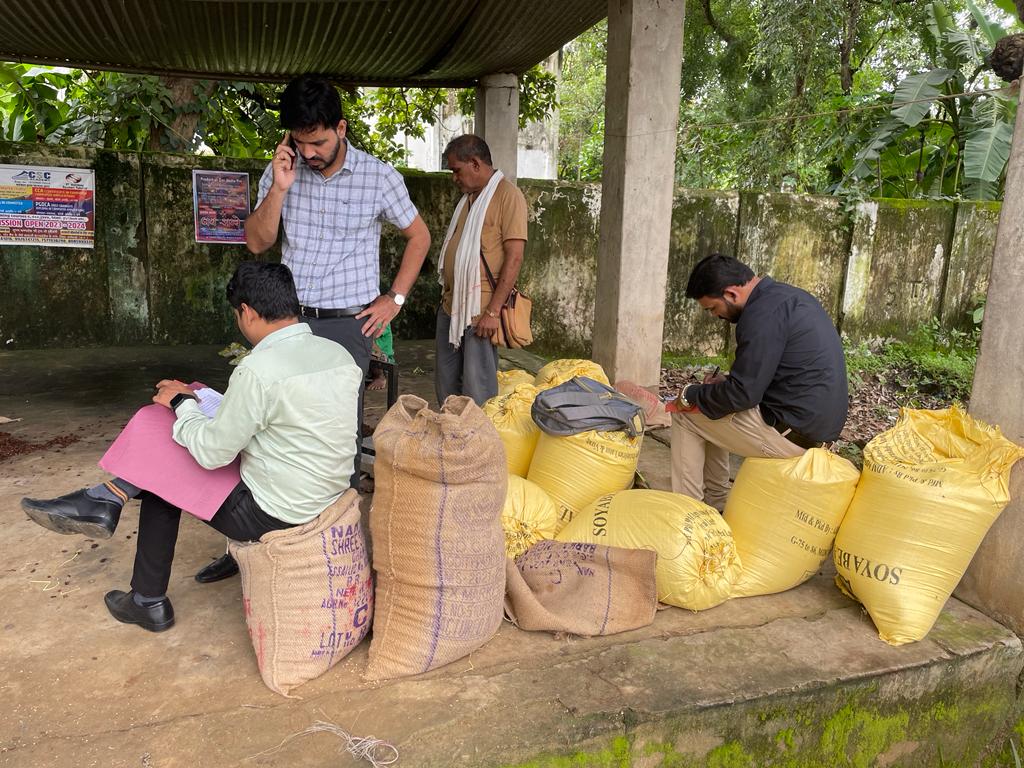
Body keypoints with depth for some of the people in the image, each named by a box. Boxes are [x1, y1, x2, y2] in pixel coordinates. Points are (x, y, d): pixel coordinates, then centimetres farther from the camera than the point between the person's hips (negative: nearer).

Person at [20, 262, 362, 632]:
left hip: (272, 513, -8)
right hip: (328, 500, 8)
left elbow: (212, 452, -15)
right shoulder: (340, 355, 0)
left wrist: (182, 403, 3)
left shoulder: (258, 370, -24)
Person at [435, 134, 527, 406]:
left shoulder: (508, 195, -9)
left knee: (477, 393, -5)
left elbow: (514, 258, -16)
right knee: (446, 385, 13)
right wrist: (447, 297, 18)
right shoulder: (469, 197, 18)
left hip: (480, 311, -8)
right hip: (451, 307, 9)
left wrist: (493, 311, -19)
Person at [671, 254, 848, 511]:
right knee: (709, 419, 23)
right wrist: (726, 382, 13)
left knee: (686, 415, 2)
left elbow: (742, 394, -22)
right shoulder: (787, 296, 11)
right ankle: (717, 504, 27)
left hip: (791, 432, -10)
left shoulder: (763, 313, -21)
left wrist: (691, 395, -6)